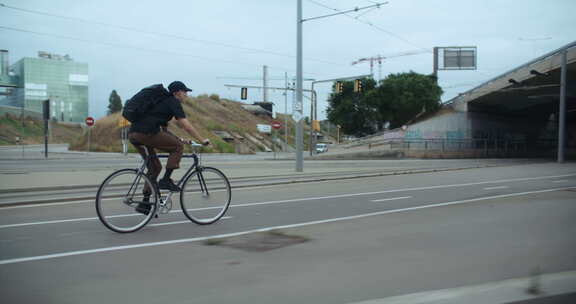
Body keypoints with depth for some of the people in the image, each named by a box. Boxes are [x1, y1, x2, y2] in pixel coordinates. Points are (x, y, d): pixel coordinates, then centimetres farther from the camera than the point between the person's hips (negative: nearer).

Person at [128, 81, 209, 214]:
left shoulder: (163, 101, 31)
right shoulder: (173, 102, 2)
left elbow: (164, 129, 35)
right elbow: (185, 125, -7)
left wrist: (177, 138, 35)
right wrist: (202, 140, -4)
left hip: (133, 135, 10)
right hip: (146, 133, -10)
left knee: (155, 167, 18)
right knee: (178, 146, 3)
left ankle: (145, 203, 19)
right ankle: (166, 180, -2)